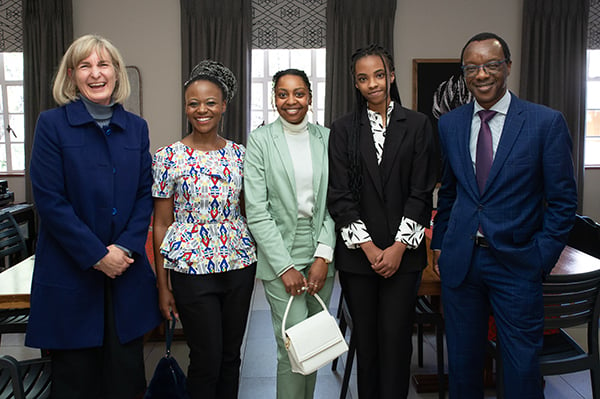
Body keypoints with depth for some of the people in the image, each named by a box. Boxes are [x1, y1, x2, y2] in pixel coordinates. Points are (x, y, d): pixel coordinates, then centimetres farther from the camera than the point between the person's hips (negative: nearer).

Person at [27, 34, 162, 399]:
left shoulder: (136, 128, 7)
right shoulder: (52, 124, -4)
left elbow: (145, 195, 5)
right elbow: (49, 201, -10)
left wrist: (126, 248, -8)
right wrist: (97, 255, -13)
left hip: (127, 272, 3)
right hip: (71, 275, -3)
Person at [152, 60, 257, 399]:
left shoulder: (240, 154, 4)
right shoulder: (169, 156, -4)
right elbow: (161, 225, -2)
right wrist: (163, 286, -2)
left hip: (239, 265, 3)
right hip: (192, 269, -3)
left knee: (231, 357, 14)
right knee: (206, 361, 4)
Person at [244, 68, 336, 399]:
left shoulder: (326, 139, 7)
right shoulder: (260, 140, -2)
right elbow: (256, 210, -7)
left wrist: (323, 256, -6)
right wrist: (285, 265, -11)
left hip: (320, 256, 3)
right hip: (280, 255, -3)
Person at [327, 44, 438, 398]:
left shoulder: (417, 125, 4)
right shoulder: (343, 129, 5)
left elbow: (422, 191, 0)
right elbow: (339, 194, -1)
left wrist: (399, 246, -9)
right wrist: (368, 246, -8)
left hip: (403, 252, 0)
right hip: (358, 252, 1)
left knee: (396, 337, -1)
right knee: (365, 337, 9)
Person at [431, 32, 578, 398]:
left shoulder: (547, 122, -5)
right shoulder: (449, 124, 5)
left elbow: (563, 201, -3)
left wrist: (542, 258, -8)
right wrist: (440, 243, 10)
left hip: (517, 263, -2)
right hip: (460, 260, 3)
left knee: (522, 368, 8)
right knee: (462, 361, 15)